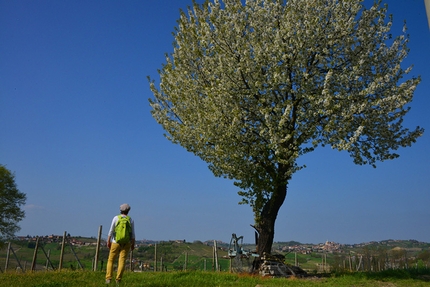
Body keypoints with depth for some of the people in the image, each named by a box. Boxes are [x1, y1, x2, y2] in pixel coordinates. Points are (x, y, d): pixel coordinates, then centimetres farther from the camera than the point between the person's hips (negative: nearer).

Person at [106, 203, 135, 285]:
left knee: (111, 260, 11)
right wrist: (133, 244, 5)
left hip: (116, 242, 0)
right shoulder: (131, 220, -1)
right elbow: (132, 233, -2)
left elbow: (111, 231, -6)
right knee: (122, 261, -1)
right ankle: (118, 280, -10)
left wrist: (108, 242, 0)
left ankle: (108, 278, 0)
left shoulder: (116, 218, -3)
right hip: (126, 243, 1)